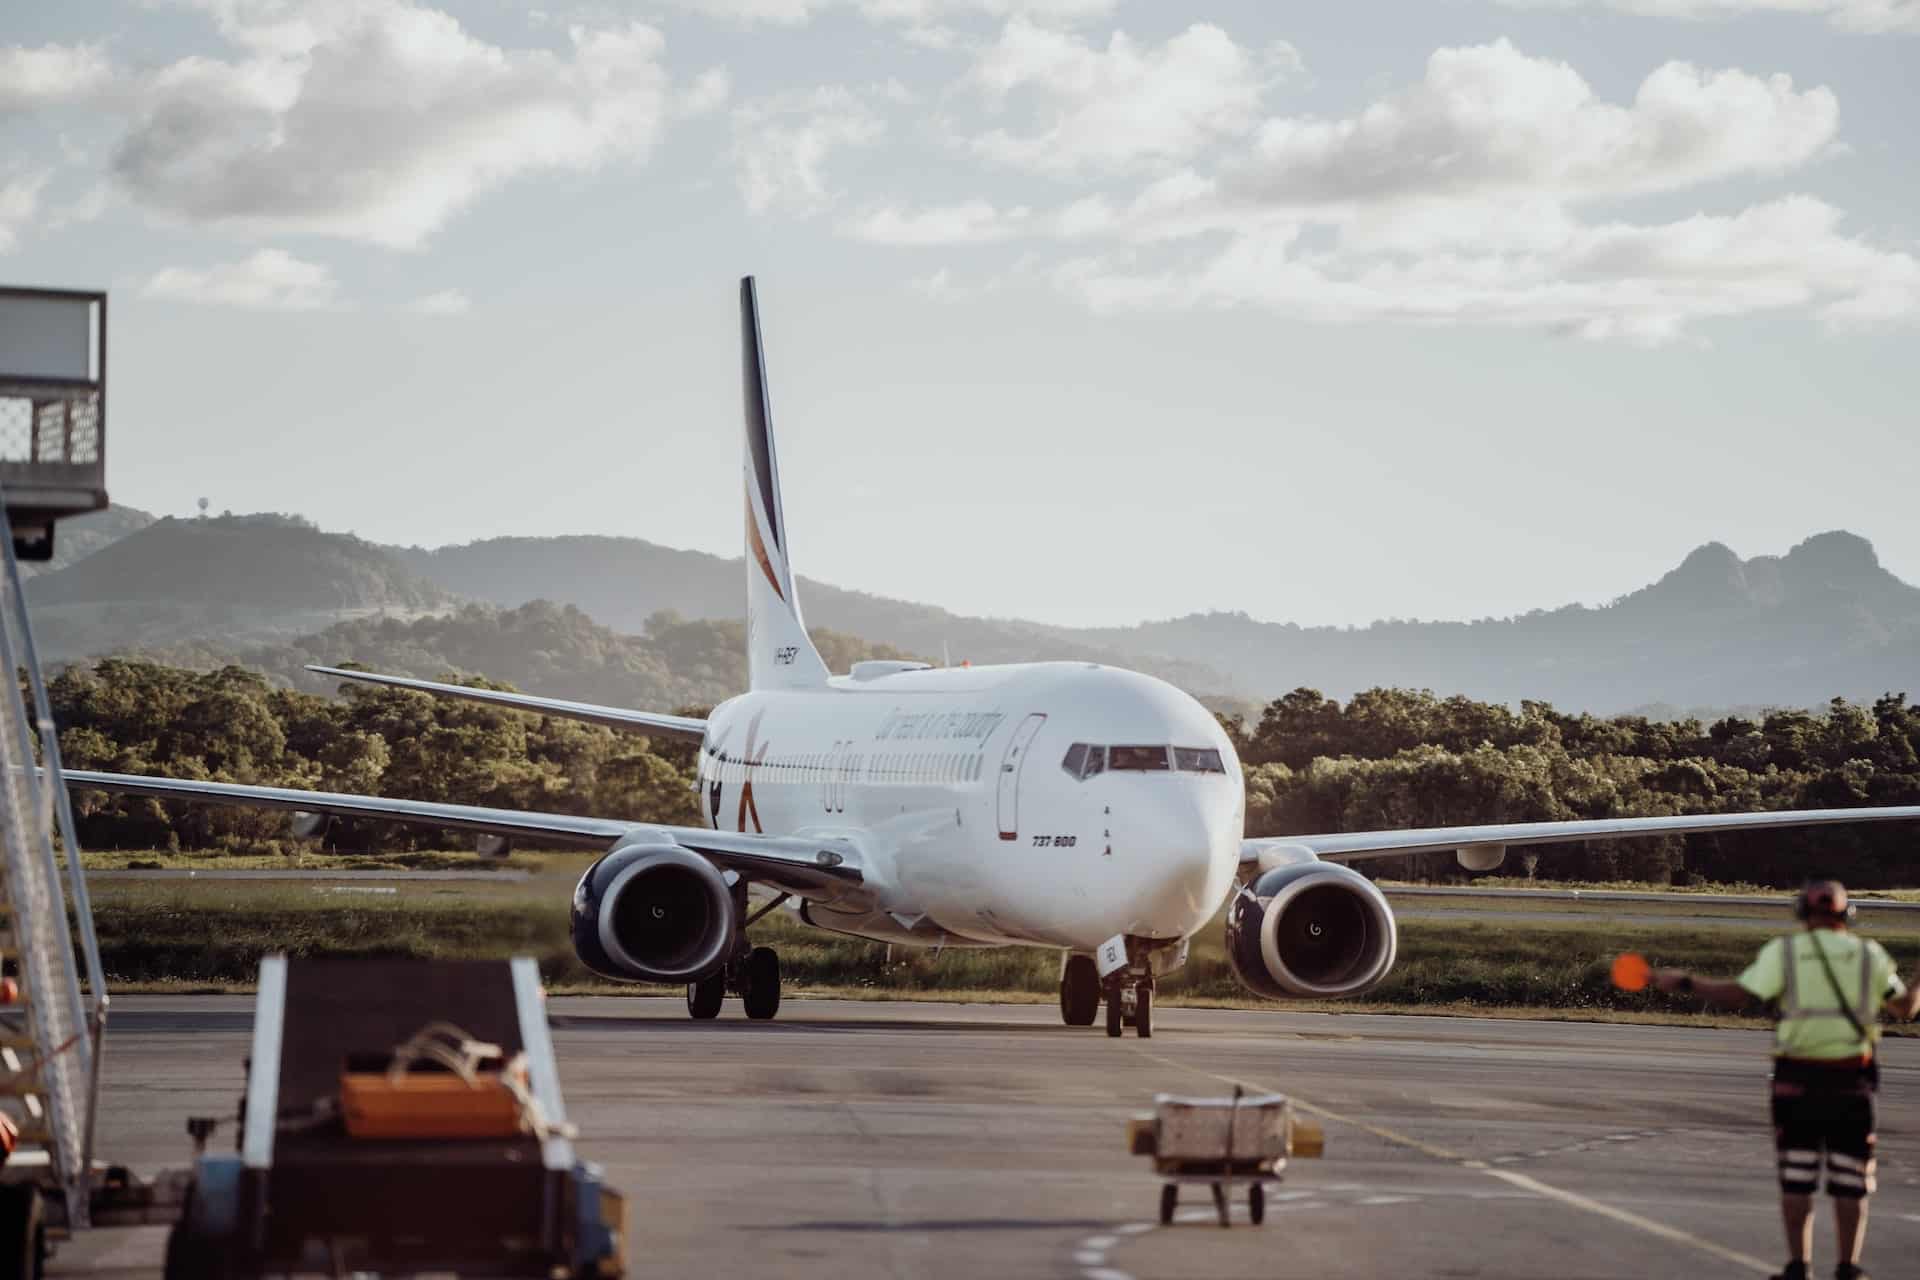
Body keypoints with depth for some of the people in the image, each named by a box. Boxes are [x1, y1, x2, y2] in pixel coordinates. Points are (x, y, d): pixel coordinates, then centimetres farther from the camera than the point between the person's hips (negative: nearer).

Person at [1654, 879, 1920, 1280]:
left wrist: (1683, 983, -6)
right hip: (1851, 1080, 1)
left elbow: (1738, 994, -14)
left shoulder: (1785, 952, -4)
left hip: (1797, 1077, -1)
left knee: (1796, 1176, 8)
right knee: (1849, 1180, 8)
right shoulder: (1871, 956, 2)